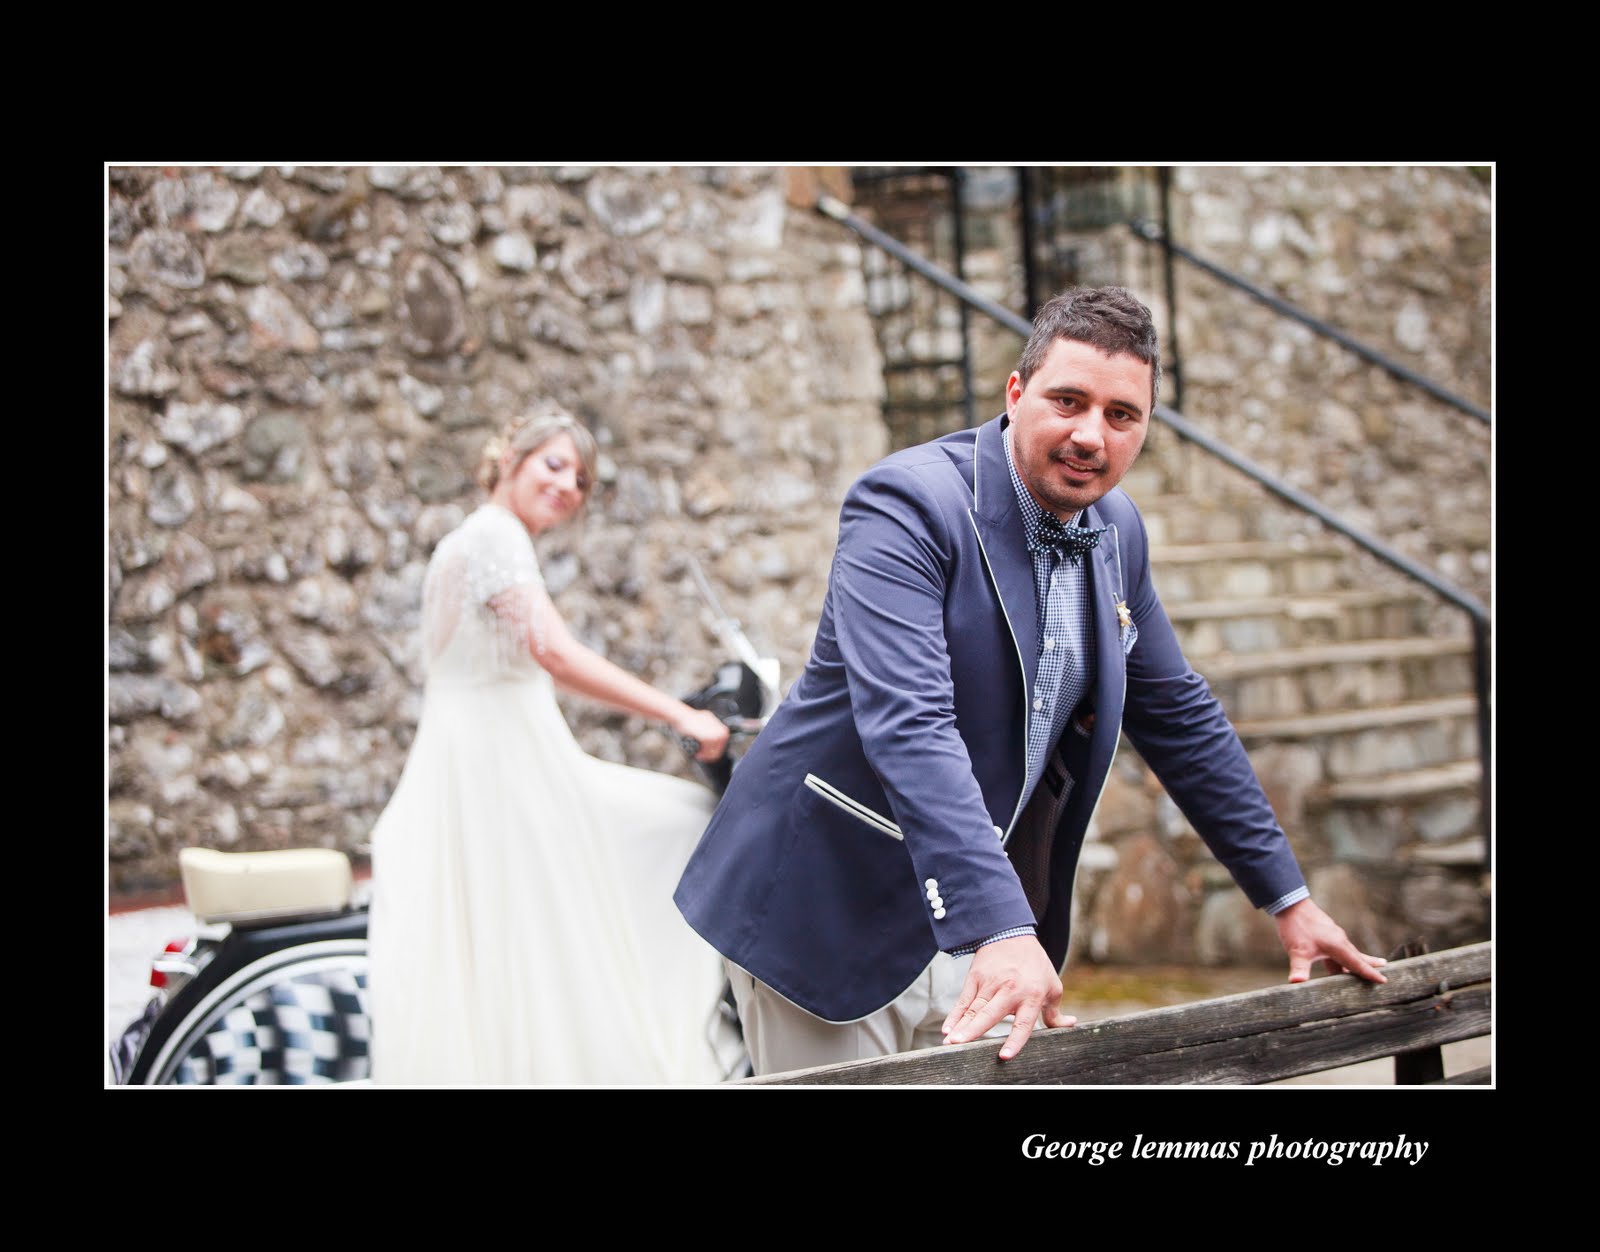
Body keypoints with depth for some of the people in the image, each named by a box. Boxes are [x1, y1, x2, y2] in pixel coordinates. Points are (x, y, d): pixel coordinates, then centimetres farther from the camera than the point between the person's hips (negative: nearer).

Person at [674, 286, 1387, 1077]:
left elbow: (1176, 715, 16)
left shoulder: (1115, 529, 5)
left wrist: (1287, 897, 15)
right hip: (829, 920, -7)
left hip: (971, 927, 7)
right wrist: (1002, 928, -40)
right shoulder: (908, 506, -19)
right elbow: (907, 727, -31)